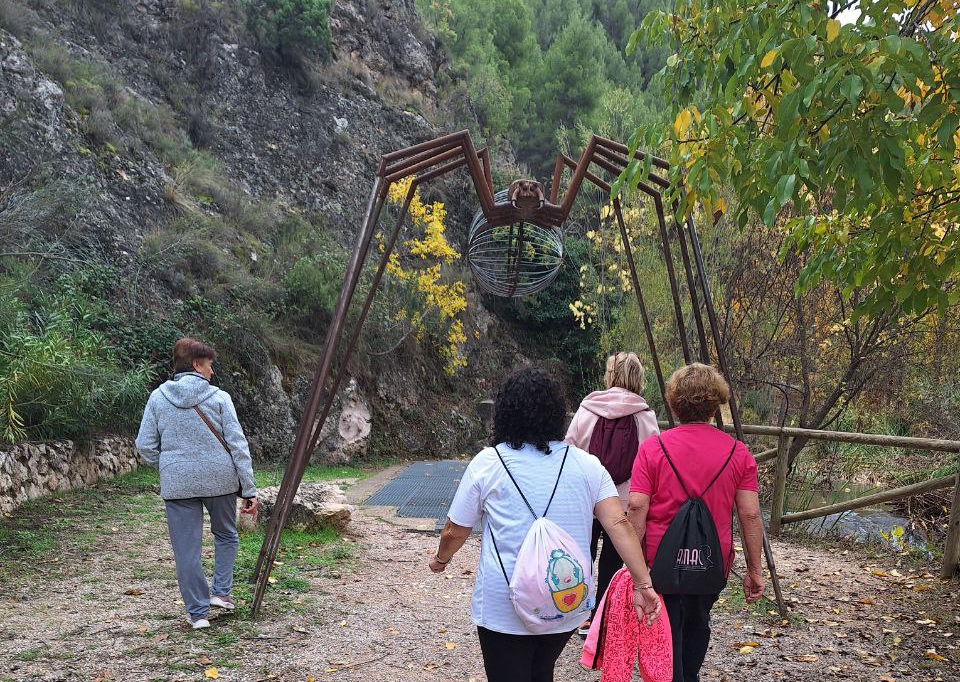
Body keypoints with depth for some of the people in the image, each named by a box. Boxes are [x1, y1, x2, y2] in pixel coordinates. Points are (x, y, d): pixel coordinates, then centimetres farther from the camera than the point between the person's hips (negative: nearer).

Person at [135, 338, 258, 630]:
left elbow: (145, 446, 2)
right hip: (219, 479, -1)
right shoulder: (219, 397, -5)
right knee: (226, 535, 24)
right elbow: (238, 445, -7)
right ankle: (221, 591, 16)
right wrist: (249, 490, -2)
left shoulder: (158, 398, 1)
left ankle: (198, 612, 14)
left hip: (177, 484, 1)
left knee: (186, 549, 9)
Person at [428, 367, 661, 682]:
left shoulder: (487, 462, -8)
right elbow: (618, 524, -10)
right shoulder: (586, 464, -2)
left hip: (505, 609, -3)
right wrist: (643, 584, -8)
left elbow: (455, 531, -1)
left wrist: (441, 559, 19)